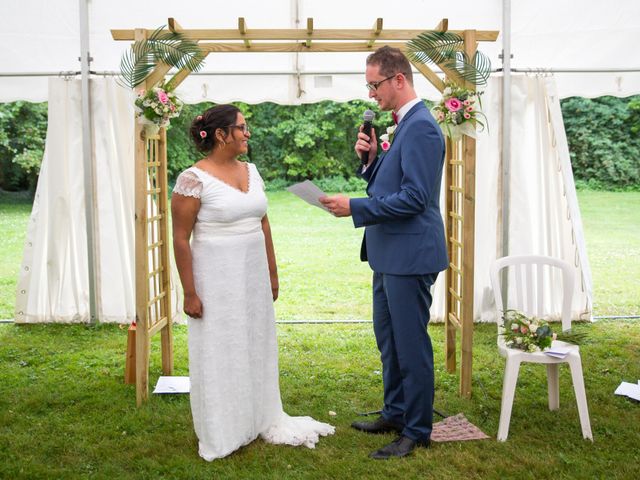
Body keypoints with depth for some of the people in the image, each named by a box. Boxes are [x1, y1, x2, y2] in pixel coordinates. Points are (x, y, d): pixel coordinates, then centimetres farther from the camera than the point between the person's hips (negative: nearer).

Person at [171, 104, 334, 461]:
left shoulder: (251, 171, 7)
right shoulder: (194, 180, -14)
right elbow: (180, 239, -13)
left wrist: (272, 273, 13)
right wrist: (190, 293, -14)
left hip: (253, 276, 7)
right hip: (216, 279, -7)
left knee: (257, 346, 16)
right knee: (219, 352, 6)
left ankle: (263, 420, 33)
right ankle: (222, 435, 21)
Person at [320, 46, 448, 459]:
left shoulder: (420, 127, -17)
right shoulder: (405, 124, 14)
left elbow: (414, 197, -23)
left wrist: (354, 208, -20)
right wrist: (371, 158, 1)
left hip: (410, 254, -10)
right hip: (391, 254, 10)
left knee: (411, 345, 2)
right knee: (388, 340, 19)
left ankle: (417, 431, 16)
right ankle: (395, 413, 35)